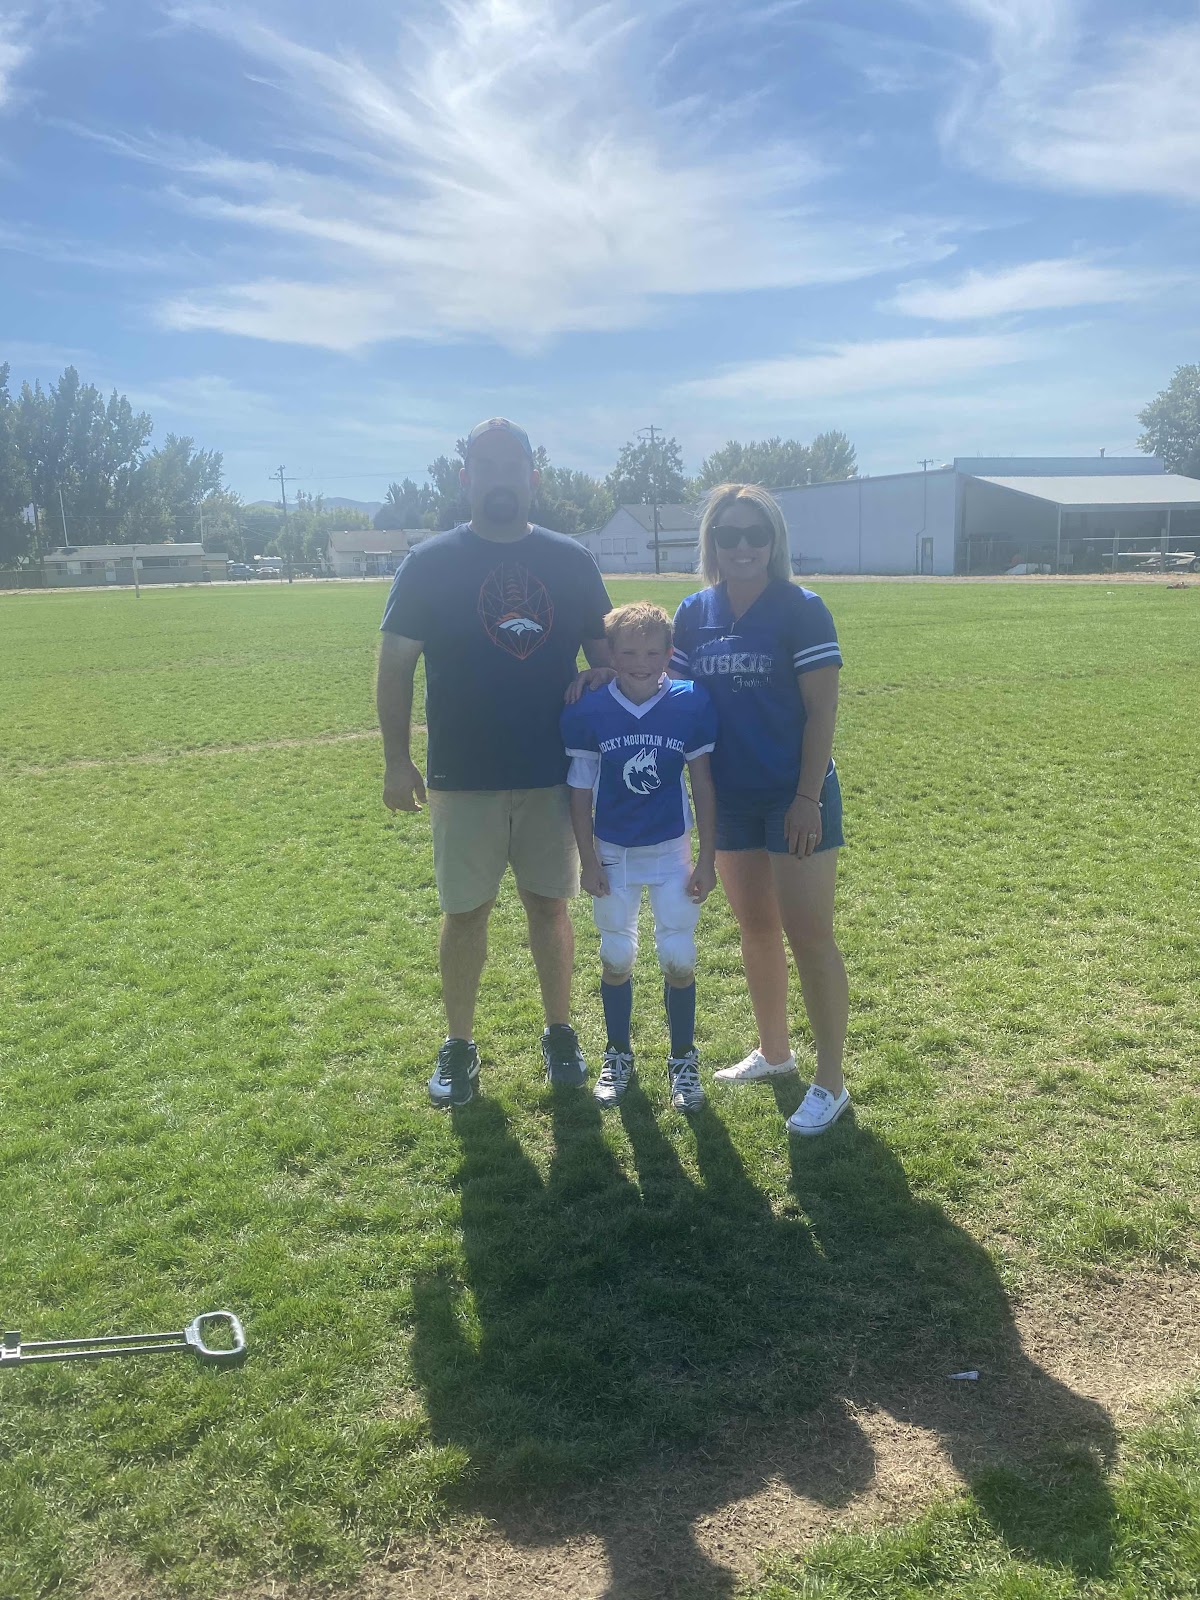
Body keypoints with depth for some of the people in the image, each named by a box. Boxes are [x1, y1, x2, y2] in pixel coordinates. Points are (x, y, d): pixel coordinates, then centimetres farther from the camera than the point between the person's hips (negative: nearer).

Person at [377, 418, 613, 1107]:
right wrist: (397, 760, -7)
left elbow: (603, 651, 12)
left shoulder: (571, 560, 4)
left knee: (551, 904, 11)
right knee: (465, 912, 7)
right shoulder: (431, 562, -2)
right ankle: (459, 1046, 22)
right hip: (463, 778, -1)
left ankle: (561, 1033, 27)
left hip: (554, 774, 2)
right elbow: (396, 663, -1)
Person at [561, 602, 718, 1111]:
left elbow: (703, 785, -5)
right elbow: (581, 790, -4)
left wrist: (707, 859, -4)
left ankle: (683, 1061, 22)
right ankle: (618, 1057, 30)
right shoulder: (588, 711, -12)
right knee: (616, 958, 11)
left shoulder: (691, 704, -12)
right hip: (613, 854, 1)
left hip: (672, 851, 0)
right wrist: (587, 859, -4)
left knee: (679, 959, 2)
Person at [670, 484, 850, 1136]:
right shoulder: (695, 613, 5)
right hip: (729, 797, 5)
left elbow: (821, 709, -11)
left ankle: (830, 1083, 10)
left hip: (795, 795, -5)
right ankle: (773, 1051, 34)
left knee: (808, 935, -2)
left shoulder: (801, 610, -9)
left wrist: (808, 797, -16)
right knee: (755, 926, 16)